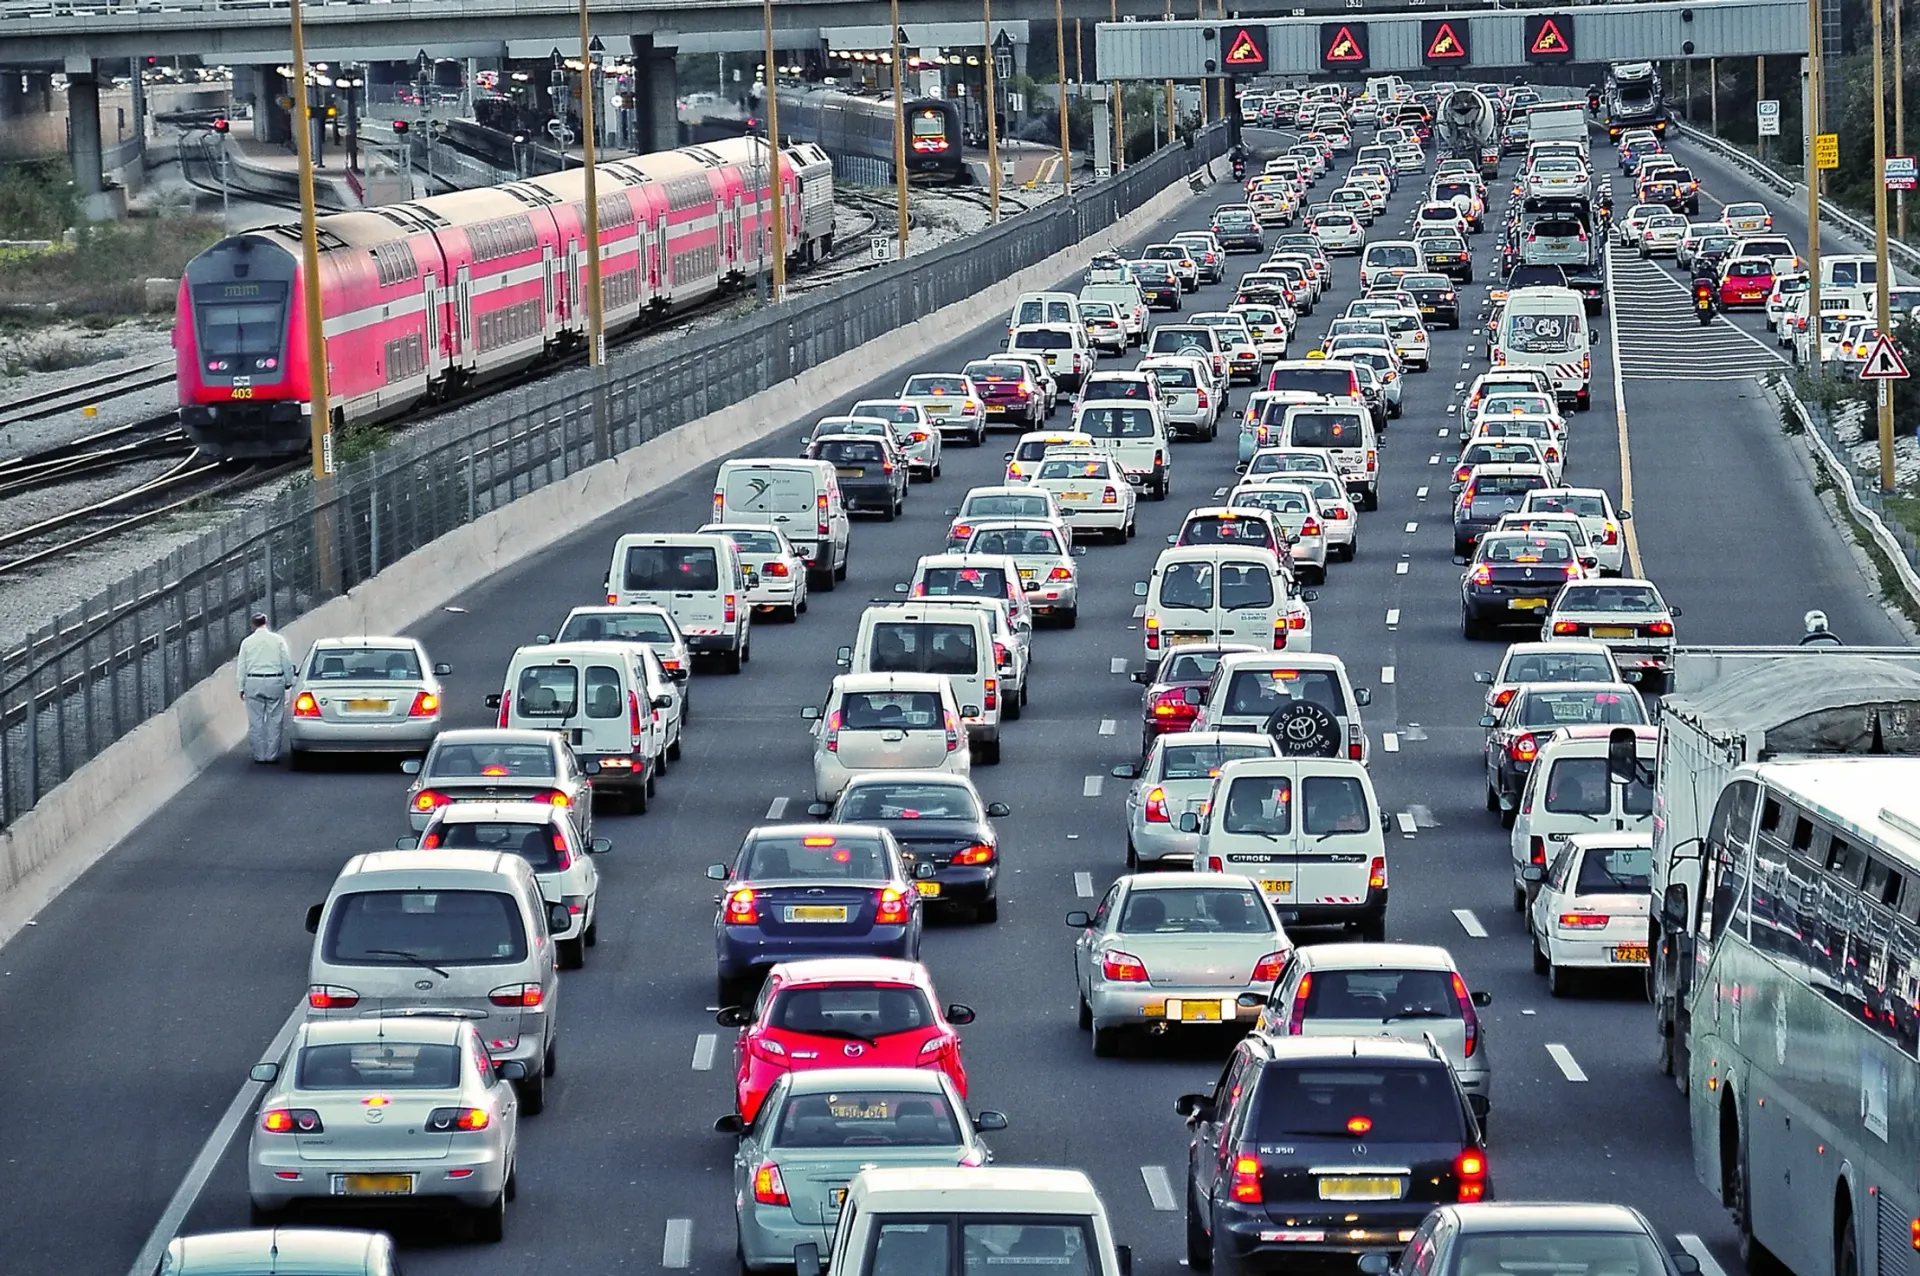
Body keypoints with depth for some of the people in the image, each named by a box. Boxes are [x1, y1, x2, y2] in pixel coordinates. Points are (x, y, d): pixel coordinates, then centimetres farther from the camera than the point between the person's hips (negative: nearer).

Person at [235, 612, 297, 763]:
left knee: (256, 722, 6)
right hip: (275, 682, 0)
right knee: (274, 721, 5)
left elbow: (241, 666, 4)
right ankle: (272, 755, 5)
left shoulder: (247, 642, 1)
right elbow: (287, 663, 2)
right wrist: (288, 681, 14)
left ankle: (259, 755, 6)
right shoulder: (278, 640, -1)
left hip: (253, 683, 0)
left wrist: (242, 687, 11)